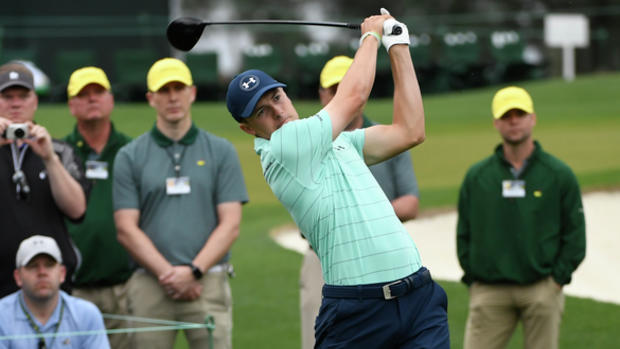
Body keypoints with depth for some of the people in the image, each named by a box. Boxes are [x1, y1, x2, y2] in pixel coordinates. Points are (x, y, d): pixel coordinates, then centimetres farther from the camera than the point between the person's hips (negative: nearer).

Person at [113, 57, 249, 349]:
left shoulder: (220, 152, 9)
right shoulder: (130, 157, 8)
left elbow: (230, 225, 2)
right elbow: (127, 229, 1)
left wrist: (193, 271, -11)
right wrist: (168, 274, -10)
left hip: (208, 281, 0)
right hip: (150, 284, 0)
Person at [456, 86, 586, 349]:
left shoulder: (559, 175, 4)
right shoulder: (476, 177, 8)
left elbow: (575, 233, 4)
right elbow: (464, 233, 12)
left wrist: (557, 278, -5)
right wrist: (472, 278, 2)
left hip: (542, 291, -1)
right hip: (488, 293, 1)